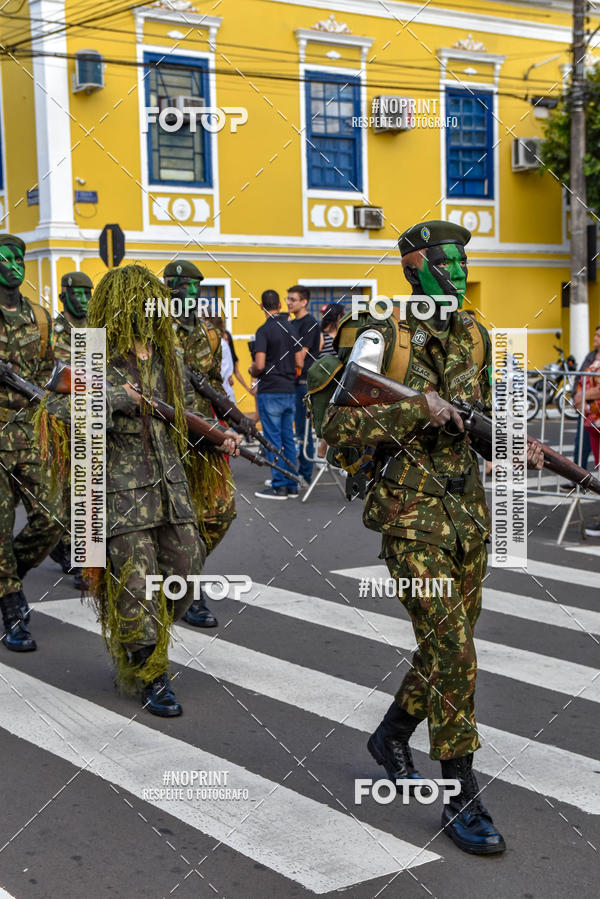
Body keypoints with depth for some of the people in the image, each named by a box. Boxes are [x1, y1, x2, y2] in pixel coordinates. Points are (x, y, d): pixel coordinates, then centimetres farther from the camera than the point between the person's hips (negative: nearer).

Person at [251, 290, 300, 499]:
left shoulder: (264, 330, -13)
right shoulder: (292, 328, 7)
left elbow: (260, 365, -19)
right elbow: (299, 363, 9)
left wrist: (252, 371, 3)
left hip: (270, 392, -7)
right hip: (289, 390, 7)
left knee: (273, 440, -2)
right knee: (288, 439, 11)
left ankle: (279, 487, 0)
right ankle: (292, 485, 14)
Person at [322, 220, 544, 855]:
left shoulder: (470, 337, 10)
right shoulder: (383, 341, -11)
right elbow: (337, 427, -16)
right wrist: (418, 407, -24)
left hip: (469, 511, 7)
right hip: (413, 518, -7)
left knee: (449, 646, 15)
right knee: (453, 652, -9)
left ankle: (391, 737, 40)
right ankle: (462, 800, 2)